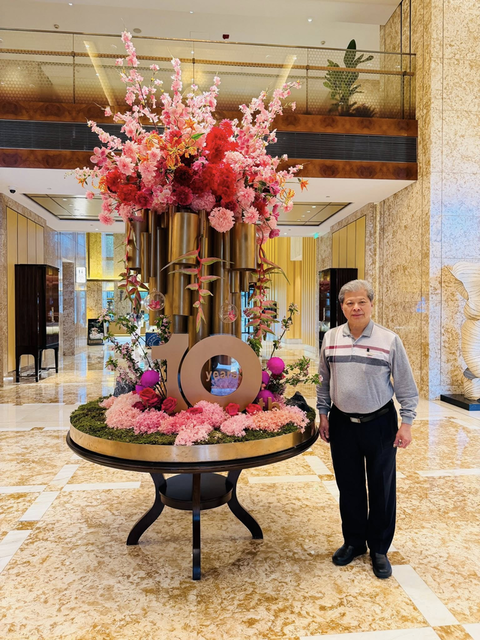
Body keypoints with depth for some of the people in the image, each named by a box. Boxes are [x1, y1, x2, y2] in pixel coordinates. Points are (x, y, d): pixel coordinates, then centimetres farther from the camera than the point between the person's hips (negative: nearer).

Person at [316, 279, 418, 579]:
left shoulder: (389, 340, -8)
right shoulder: (331, 338, 1)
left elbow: (406, 386, -3)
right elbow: (324, 382, 9)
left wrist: (406, 423, -6)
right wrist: (323, 414, 7)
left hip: (380, 423, -2)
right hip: (342, 424, 3)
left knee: (382, 488, 10)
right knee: (348, 486, 14)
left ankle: (379, 549, 29)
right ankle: (354, 541, 35)